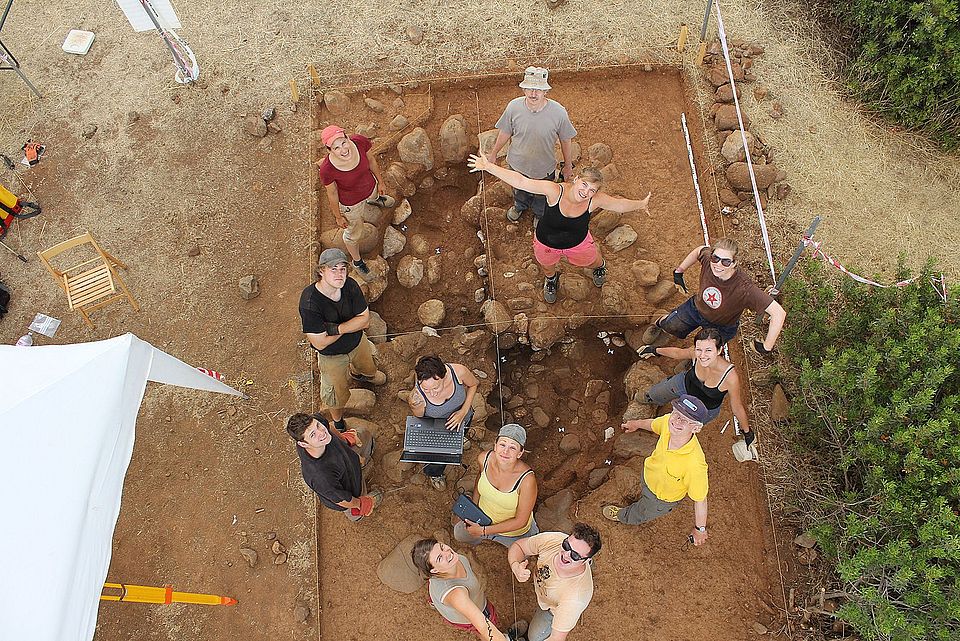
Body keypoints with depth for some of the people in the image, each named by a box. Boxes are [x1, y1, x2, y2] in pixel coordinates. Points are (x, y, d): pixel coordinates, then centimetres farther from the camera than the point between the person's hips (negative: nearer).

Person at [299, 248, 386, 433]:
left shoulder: (350, 285, -25)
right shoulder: (309, 303, -38)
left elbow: (365, 319, -19)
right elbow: (320, 343, -32)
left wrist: (337, 328, -32)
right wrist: (350, 325, -25)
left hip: (358, 342, 4)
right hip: (331, 355, -4)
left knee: (369, 367, 34)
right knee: (338, 393, 19)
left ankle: (356, 373, 73)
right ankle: (337, 420, 52)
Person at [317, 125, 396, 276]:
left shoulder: (360, 142, -32)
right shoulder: (327, 170, -40)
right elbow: (332, 194, -21)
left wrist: (380, 181, 6)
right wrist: (338, 216, -5)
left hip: (371, 188, 3)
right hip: (351, 204, -3)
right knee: (353, 234, 26)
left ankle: (375, 200, 81)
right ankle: (356, 260, 57)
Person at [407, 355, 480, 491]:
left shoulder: (458, 371, -40)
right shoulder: (416, 399, -42)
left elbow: (474, 384, -15)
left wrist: (464, 411, -23)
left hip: (463, 417, 2)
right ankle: (435, 474, 50)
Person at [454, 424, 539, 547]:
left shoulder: (527, 480, -39)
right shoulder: (483, 458, -26)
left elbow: (520, 521, -26)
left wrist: (483, 531, -25)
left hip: (514, 531, -4)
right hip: (483, 519, 4)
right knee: (459, 535, 23)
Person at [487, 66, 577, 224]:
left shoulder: (559, 112, -30)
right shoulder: (513, 107, -25)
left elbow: (565, 140, -13)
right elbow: (505, 133, -7)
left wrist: (568, 166, -1)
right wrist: (493, 154, 5)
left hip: (544, 169, -1)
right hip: (517, 164, 1)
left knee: (541, 197, 28)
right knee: (519, 190, 33)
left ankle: (539, 214, 63)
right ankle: (519, 206, 68)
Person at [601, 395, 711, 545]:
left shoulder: (695, 464, -49)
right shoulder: (668, 421, -33)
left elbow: (700, 500, -31)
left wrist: (700, 529, -14)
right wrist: (637, 424, 16)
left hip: (662, 498, -3)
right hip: (648, 472, 3)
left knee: (640, 515, 30)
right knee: (643, 491, 39)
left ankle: (622, 516, 63)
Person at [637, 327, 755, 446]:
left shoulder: (730, 377, -44)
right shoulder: (696, 353, -35)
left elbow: (737, 407, -26)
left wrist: (747, 432, -12)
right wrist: (655, 350, 1)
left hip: (705, 409, -2)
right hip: (685, 383, 3)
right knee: (651, 396, 27)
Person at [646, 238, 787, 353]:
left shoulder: (745, 288, -44)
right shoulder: (707, 257, -33)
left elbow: (779, 313, -42)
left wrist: (766, 347, -36)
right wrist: (678, 272, 1)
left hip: (722, 327, -3)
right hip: (696, 308, 3)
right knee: (669, 325, 21)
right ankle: (659, 324, 61)